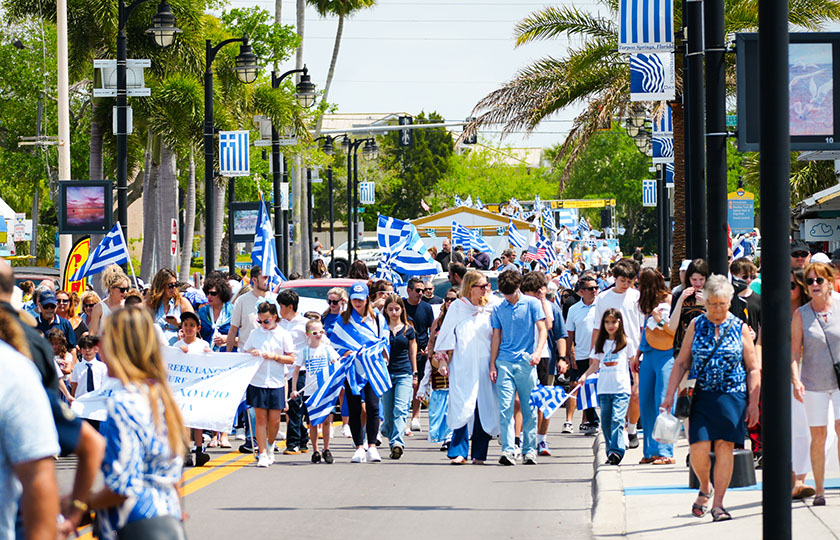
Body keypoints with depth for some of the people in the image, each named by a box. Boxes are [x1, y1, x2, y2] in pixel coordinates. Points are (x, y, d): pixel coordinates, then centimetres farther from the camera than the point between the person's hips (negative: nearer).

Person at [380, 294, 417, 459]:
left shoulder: (408, 329, 8)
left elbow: (412, 353, 13)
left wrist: (415, 375, 13)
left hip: (404, 373, -1)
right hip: (386, 373, 1)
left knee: (400, 410, -16)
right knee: (388, 413, 2)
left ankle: (397, 443, -27)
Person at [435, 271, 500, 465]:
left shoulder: (490, 309, 9)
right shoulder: (457, 307, 5)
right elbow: (446, 335, 7)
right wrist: (442, 360, 1)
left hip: (485, 366, 2)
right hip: (462, 367, -2)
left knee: (484, 409, 0)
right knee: (463, 408, -11)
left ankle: (479, 454, 6)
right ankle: (459, 451, -9)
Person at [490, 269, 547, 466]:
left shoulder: (532, 304, 3)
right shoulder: (499, 309, 11)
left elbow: (542, 330, -2)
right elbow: (496, 337, 16)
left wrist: (537, 352, -18)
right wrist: (492, 365, 11)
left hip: (526, 363, -2)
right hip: (505, 363, 2)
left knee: (529, 409, 2)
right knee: (505, 408, -9)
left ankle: (529, 450, 8)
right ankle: (507, 450, -12)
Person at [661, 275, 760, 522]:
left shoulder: (740, 328, 4)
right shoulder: (696, 326, 6)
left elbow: (753, 369, 6)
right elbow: (681, 363, 9)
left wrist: (753, 403, 0)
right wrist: (670, 395, 1)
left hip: (731, 397, -1)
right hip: (701, 397, 1)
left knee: (724, 447, -5)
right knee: (698, 449, -9)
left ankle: (718, 503, 2)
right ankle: (705, 488, 20)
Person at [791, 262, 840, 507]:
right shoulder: (801, 314, 0)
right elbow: (794, 351, -1)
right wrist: (796, 380, -13)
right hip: (814, 382, 0)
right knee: (818, 435, 2)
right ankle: (819, 489, 10)